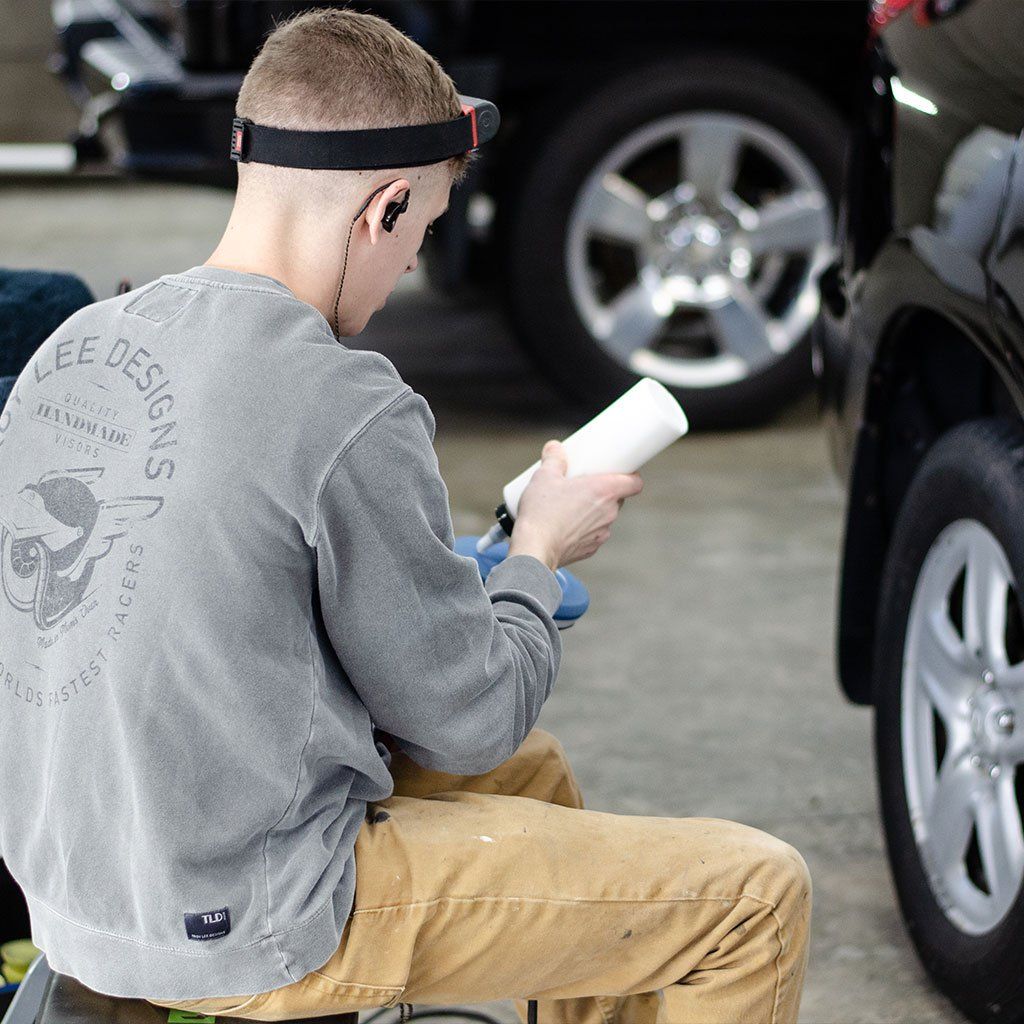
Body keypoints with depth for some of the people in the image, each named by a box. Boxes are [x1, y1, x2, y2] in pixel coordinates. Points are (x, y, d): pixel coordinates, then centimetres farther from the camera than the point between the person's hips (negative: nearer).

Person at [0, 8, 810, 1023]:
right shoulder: (346, 413, -21)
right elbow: (469, 721, -12)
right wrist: (537, 552, 6)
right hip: (245, 933, -9)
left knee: (528, 771, 31)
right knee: (757, 895, -2)